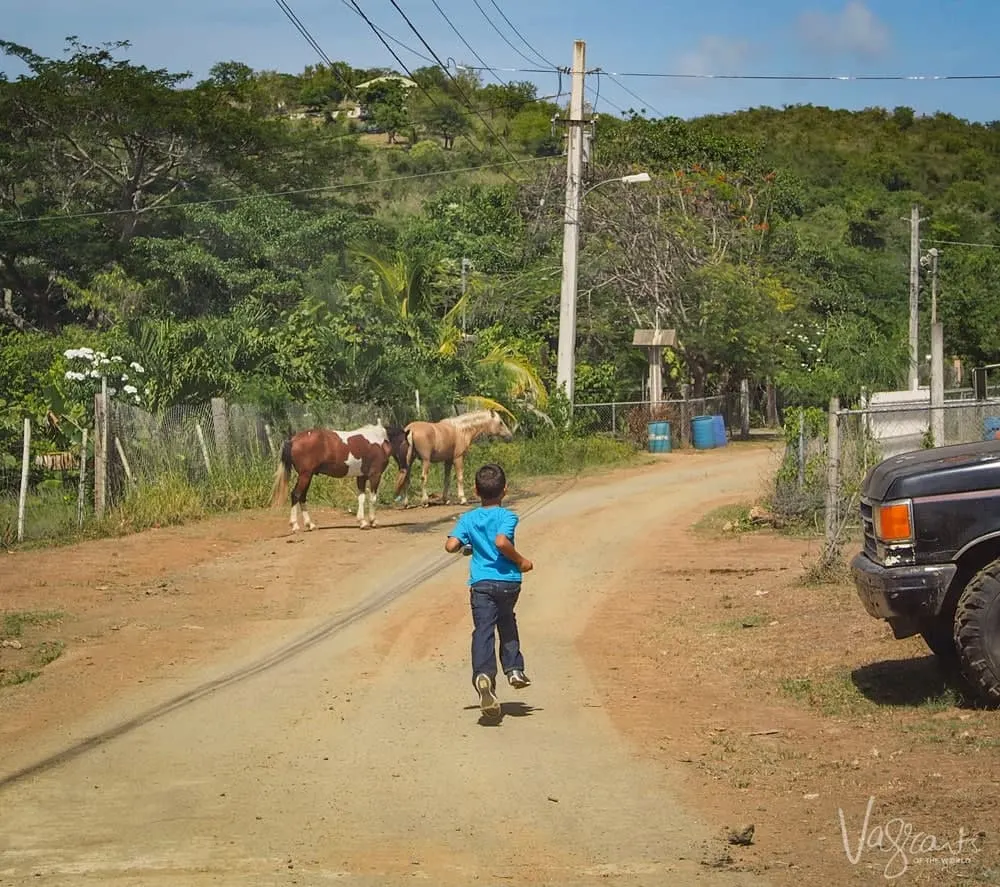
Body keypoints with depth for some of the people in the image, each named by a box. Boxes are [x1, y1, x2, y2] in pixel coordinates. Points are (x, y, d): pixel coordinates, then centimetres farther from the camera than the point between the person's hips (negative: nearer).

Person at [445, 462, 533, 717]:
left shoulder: (468, 519, 5)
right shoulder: (507, 516, -5)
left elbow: (451, 545, -5)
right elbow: (501, 542, -24)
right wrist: (521, 561, -11)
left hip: (481, 583, 0)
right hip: (508, 581, 0)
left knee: (483, 630, -10)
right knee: (506, 624, 26)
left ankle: (483, 675, -32)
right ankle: (514, 669, 27)